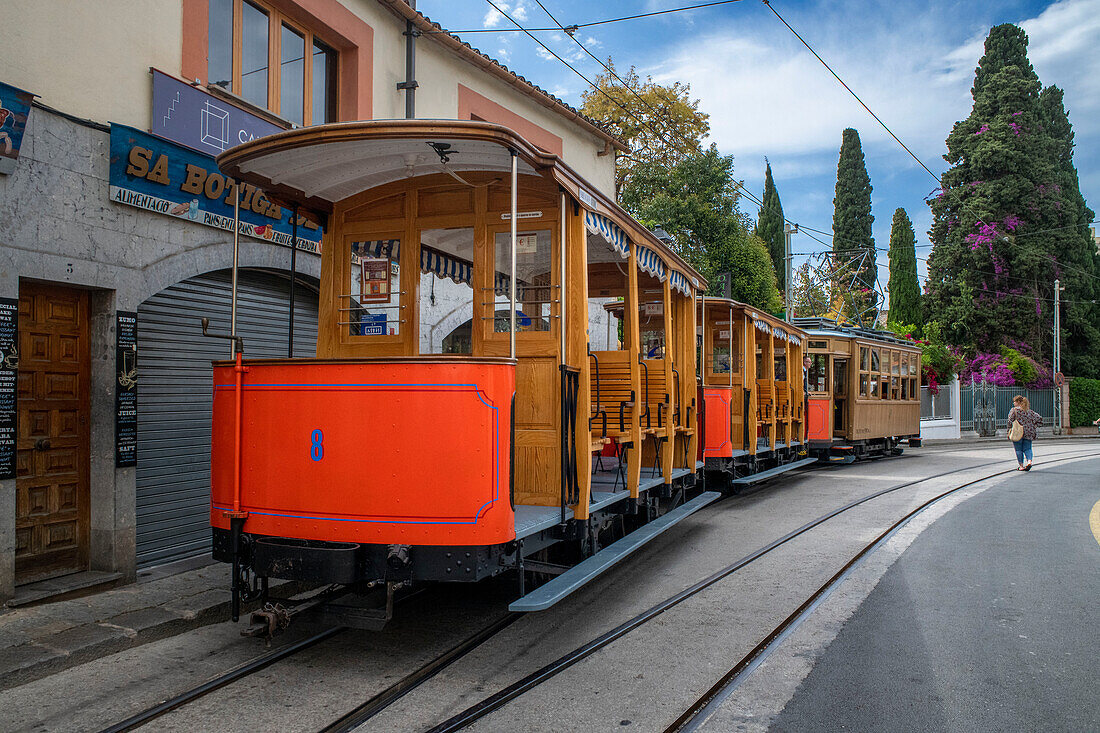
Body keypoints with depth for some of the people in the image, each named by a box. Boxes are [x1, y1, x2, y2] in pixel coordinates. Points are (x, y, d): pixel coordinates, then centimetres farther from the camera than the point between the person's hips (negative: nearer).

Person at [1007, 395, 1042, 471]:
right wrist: (1034, 427, 14)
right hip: (1029, 433, 4)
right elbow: (1039, 418, 11)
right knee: (1027, 448, 8)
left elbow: (1010, 421, -11)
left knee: (1018, 449, 4)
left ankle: (1021, 466, 3)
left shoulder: (1014, 410, -5)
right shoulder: (1029, 411, 11)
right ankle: (1029, 461, -15)